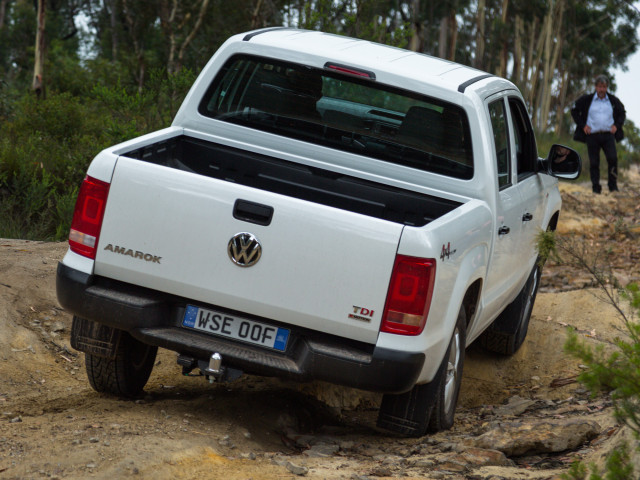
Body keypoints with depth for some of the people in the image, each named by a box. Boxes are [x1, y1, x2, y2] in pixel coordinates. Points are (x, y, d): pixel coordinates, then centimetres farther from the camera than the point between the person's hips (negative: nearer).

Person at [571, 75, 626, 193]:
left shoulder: (613, 100, 9)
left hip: (608, 135, 1)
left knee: (612, 158, -15)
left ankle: (613, 185, -3)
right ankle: (596, 187, 8)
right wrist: (582, 125, 3)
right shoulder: (587, 100, 3)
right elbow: (574, 111, 13)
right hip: (592, 136, -1)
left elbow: (622, 113, 24)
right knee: (594, 162, -1)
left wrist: (617, 125, 7)